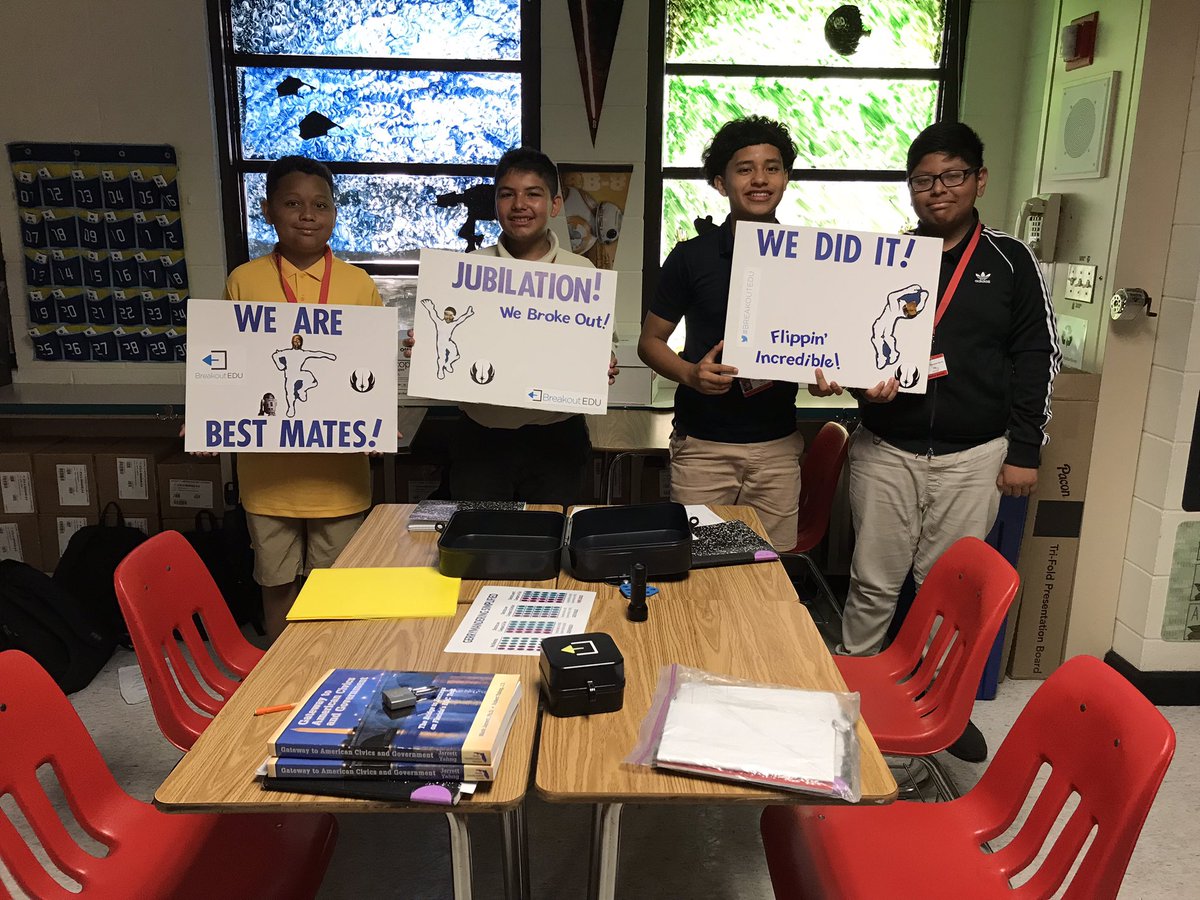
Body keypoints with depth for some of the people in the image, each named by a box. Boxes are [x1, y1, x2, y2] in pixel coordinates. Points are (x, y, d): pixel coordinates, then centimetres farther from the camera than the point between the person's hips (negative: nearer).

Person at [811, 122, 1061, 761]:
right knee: (874, 582, 7)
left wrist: (1024, 451, 0)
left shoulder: (1010, 263, 4)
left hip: (973, 456, 0)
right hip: (886, 450, 0)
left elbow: (1036, 359, 4)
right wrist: (861, 381, -16)